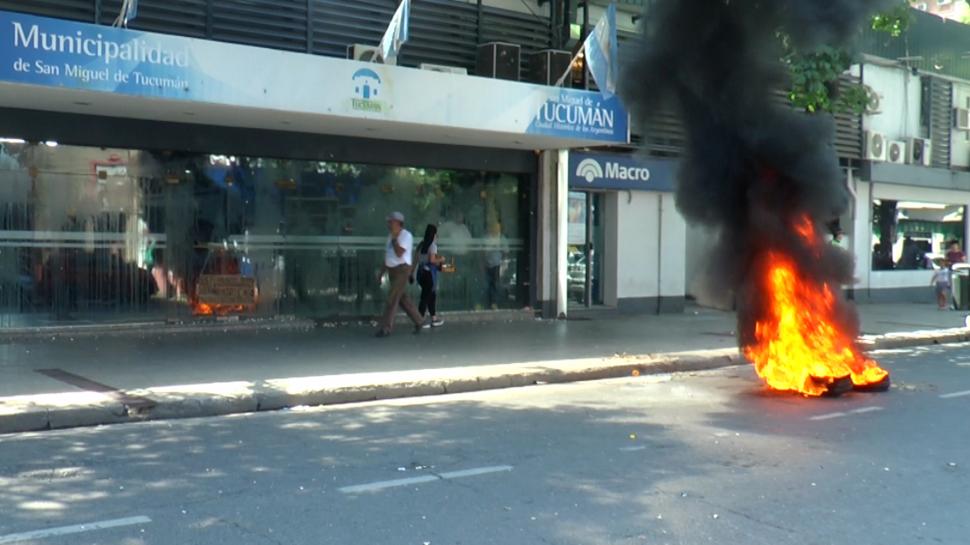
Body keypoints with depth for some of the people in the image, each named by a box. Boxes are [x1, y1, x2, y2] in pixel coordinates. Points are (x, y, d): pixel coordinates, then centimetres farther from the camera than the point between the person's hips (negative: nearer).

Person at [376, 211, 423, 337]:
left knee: (392, 298, -10)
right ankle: (417, 321, 24)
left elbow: (399, 253, -23)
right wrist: (382, 271, 19)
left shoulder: (406, 235, -12)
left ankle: (386, 328, -7)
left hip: (402, 269, -8)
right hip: (392, 270, 8)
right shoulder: (391, 236, 13)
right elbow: (387, 254, 19)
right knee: (403, 298, 12)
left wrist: (394, 238, -21)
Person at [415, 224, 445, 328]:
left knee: (431, 295, 17)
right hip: (429, 272, -8)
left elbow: (418, 259, 10)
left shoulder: (421, 244, 10)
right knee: (426, 297, -3)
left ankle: (434, 319, 24)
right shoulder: (433, 245, -11)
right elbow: (432, 260, -20)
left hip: (421, 272, 8)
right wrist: (440, 260, -1)